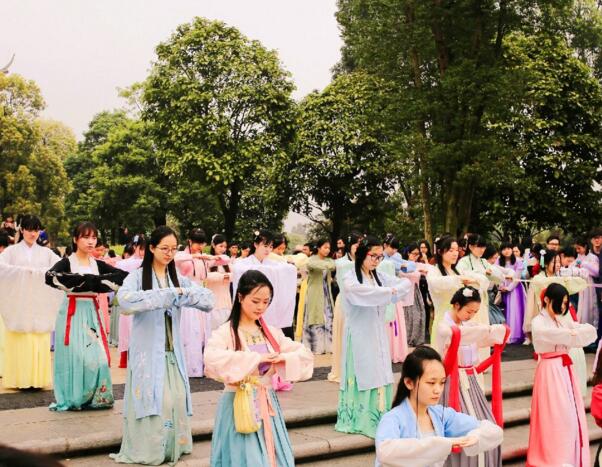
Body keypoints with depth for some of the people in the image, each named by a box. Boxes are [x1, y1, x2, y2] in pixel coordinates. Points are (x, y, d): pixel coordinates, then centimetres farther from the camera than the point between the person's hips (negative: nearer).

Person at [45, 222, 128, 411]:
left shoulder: (98, 265, 8)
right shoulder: (67, 263, -5)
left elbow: (124, 275, -2)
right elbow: (50, 277, -26)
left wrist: (97, 283, -18)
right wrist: (90, 281, -26)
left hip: (92, 313, 4)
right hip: (72, 314, -4)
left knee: (97, 356, 0)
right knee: (75, 356, -3)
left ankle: (95, 397, 13)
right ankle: (72, 398, 9)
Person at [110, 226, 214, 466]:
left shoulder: (179, 279, 10)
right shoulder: (138, 276, -5)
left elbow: (209, 300, 1)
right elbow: (125, 300, -26)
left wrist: (182, 292, -17)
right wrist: (166, 294, -26)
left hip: (172, 351, 4)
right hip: (147, 350, -4)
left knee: (177, 399, 4)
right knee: (151, 400, -2)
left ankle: (173, 446, 20)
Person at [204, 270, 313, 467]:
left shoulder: (272, 332, 6)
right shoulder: (226, 332, -10)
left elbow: (305, 354, 8)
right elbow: (212, 358, -29)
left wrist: (282, 358, -13)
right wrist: (255, 358, -27)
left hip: (267, 404, 5)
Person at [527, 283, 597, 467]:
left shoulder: (563, 322, 14)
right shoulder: (538, 322, -6)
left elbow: (591, 330, 6)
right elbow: (546, 333, -28)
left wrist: (574, 332, -13)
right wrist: (571, 333, -17)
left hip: (565, 368, 7)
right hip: (550, 370, -7)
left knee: (571, 413, 6)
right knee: (555, 415, -8)